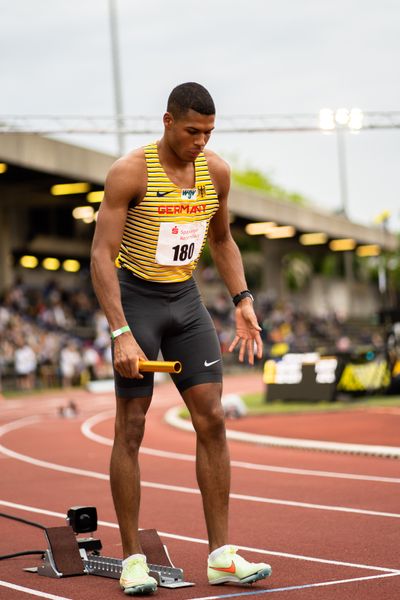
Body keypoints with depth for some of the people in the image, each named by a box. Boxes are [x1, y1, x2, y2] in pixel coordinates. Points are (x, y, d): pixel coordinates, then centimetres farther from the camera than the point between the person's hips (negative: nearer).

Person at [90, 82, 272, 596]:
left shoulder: (217, 172, 2)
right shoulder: (130, 173, -15)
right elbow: (101, 255, -16)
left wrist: (242, 302, 6)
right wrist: (121, 333, -23)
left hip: (186, 301, 5)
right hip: (136, 298, -5)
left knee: (212, 420, -1)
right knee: (131, 428, -2)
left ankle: (221, 555, 4)